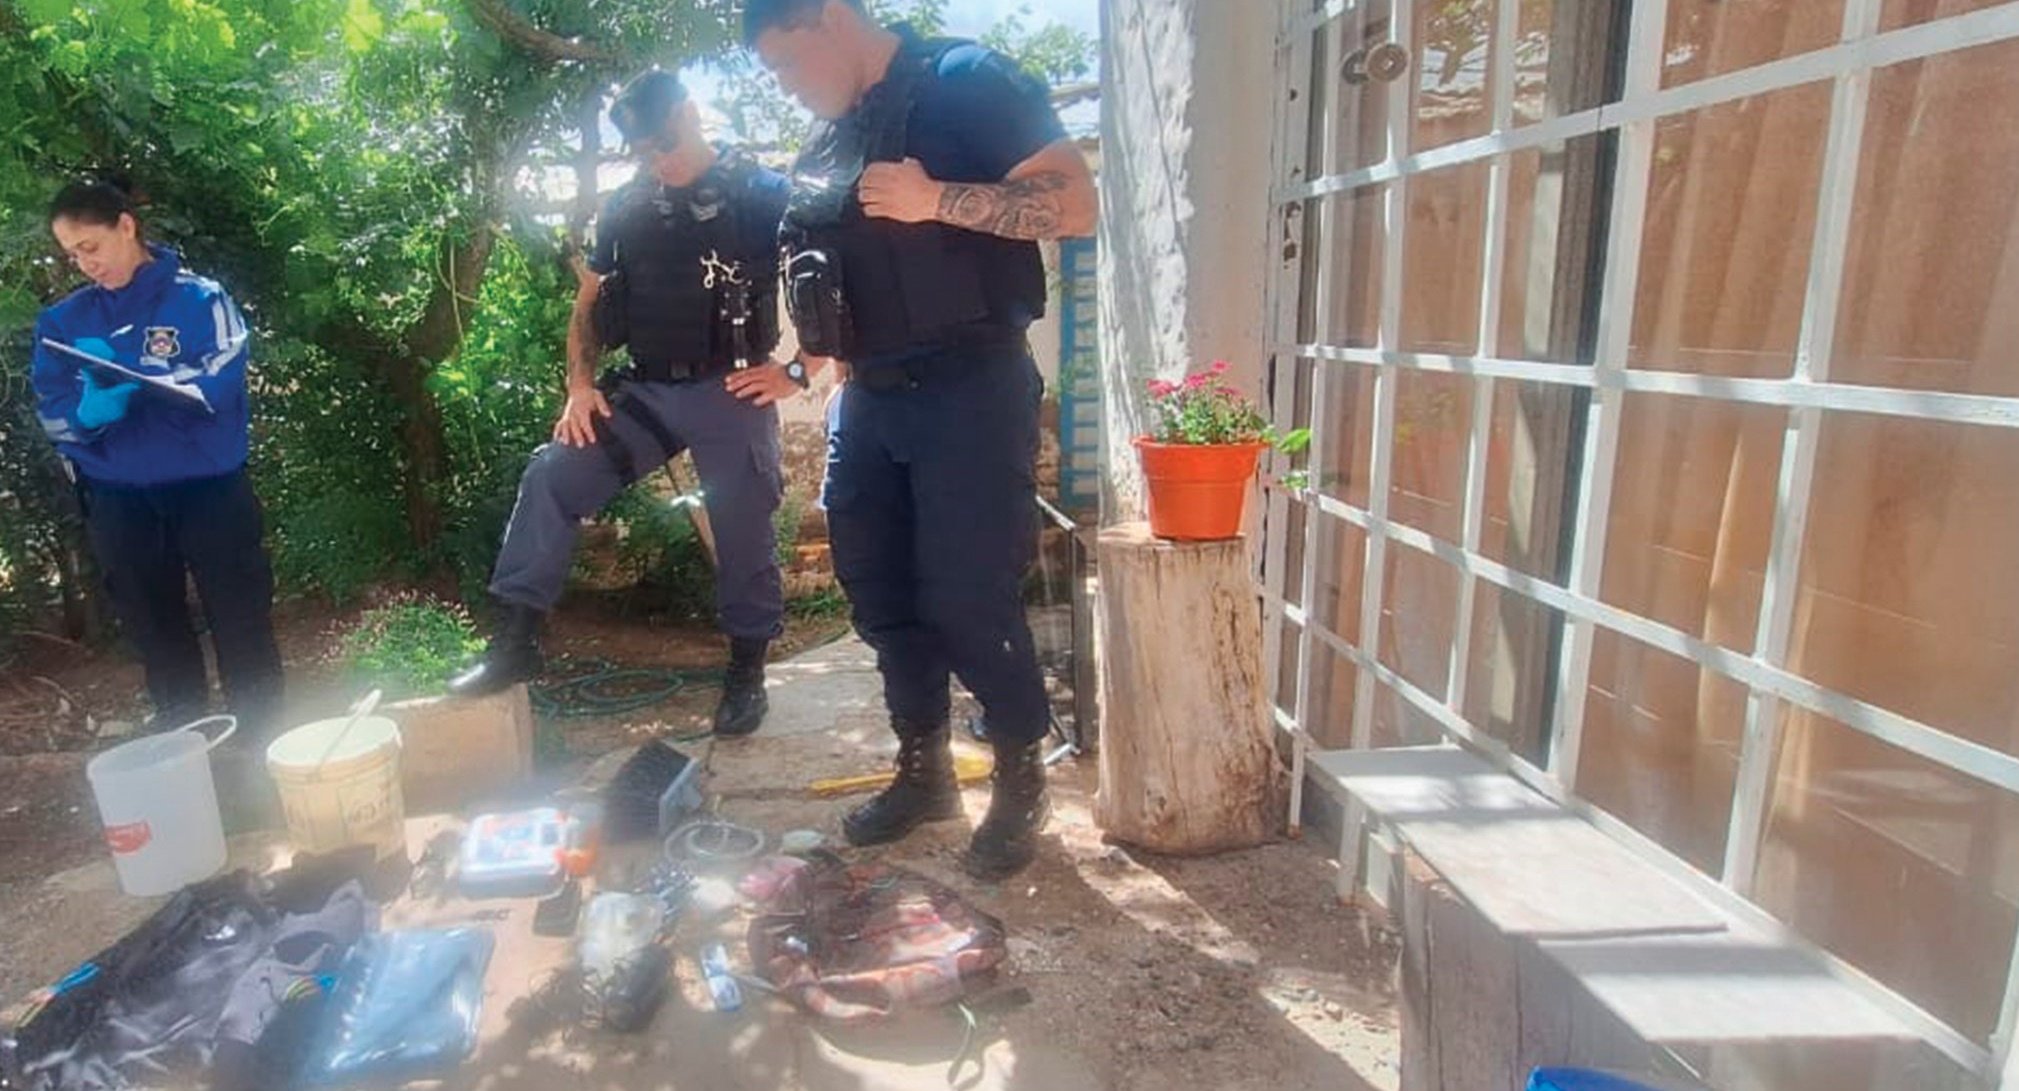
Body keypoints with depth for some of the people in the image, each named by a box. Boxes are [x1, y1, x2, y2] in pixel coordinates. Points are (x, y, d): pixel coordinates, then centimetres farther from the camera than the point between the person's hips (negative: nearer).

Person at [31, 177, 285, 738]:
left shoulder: (200, 298, -3)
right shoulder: (64, 322, 8)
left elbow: (219, 383, -15)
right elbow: (53, 414, 3)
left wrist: (126, 377, -23)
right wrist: (90, 412, -19)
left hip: (208, 490, -4)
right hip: (119, 502, 4)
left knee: (242, 629, 1)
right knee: (156, 636, 14)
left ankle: (263, 740, 13)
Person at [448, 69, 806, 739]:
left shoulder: (763, 194, -3)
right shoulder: (625, 209, 11)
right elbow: (588, 306, 18)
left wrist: (797, 370, -12)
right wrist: (580, 386, 4)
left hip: (732, 393, -4)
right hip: (645, 391, 5)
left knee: (743, 534, -1)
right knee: (549, 478, -8)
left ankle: (747, 670, 17)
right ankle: (516, 640, 0)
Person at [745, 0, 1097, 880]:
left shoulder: (966, 81, -5)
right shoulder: (825, 142, 17)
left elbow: (1074, 204, -15)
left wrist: (936, 200, -20)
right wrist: (805, 359, 12)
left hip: (970, 387, -8)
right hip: (868, 396, 8)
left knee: (968, 599, -7)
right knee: (880, 593, 10)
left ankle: (1023, 782, 15)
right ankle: (924, 769, 27)